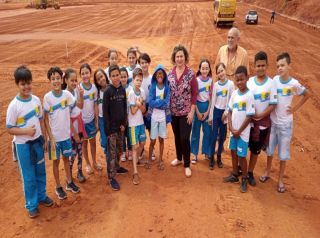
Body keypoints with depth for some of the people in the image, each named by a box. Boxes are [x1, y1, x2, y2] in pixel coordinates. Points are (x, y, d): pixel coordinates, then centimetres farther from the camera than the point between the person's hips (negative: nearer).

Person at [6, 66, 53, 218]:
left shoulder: (36, 100, -3)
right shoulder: (14, 105, -17)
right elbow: (9, 129, -12)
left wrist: (45, 139, 9)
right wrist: (26, 131, -27)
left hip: (38, 142, 5)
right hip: (23, 145, -4)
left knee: (41, 172, 19)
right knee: (28, 177, 9)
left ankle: (42, 196, 41)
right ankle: (32, 204, 28)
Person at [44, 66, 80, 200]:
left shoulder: (67, 94, -6)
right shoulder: (47, 97, -13)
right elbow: (46, 120, -10)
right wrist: (51, 138, -12)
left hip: (66, 135, 3)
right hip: (55, 136, -3)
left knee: (66, 159, 18)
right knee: (56, 161, 12)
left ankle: (69, 183, 35)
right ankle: (58, 187, 27)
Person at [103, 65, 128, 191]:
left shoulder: (122, 89, 3)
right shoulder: (107, 91, -12)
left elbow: (124, 107, 7)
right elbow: (105, 111, -12)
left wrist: (124, 123, 0)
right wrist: (107, 128, -14)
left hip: (120, 124, 5)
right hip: (111, 126, -5)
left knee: (119, 149, 18)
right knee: (112, 152, -2)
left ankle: (116, 167, 39)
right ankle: (111, 177, 5)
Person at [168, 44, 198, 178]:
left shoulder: (190, 74, -9)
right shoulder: (170, 74, 1)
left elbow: (194, 94, -7)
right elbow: (167, 92, 7)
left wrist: (192, 112, -11)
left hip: (186, 112, -3)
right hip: (173, 111, 4)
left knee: (184, 138, -3)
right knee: (177, 136, 16)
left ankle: (187, 165, 12)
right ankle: (179, 158, 36)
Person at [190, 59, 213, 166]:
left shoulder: (211, 80, -2)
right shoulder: (196, 80, -9)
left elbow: (211, 97, 1)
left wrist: (207, 112, -5)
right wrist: (198, 112, -8)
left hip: (207, 107, 3)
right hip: (198, 106, -2)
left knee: (208, 131, 10)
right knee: (196, 131, 6)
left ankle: (207, 152, 25)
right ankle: (195, 154, 17)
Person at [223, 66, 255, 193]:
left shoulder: (249, 95, -15)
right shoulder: (234, 93, 1)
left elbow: (249, 117, -15)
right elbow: (230, 111, 5)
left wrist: (239, 131, -11)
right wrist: (231, 127, -6)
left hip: (243, 132, -5)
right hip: (233, 131, 6)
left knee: (241, 156, 2)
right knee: (233, 153, 16)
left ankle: (244, 179, 20)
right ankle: (234, 175, 33)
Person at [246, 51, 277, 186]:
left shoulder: (271, 83, -9)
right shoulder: (249, 81, -3)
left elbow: (273, 104, -9)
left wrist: (260, 115, -17)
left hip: (263, 122, -1)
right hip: (247, 121, 1)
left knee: (255, 149, 12)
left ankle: (250, 173, 28)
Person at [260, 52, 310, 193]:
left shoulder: (294, 84, -12)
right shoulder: (274, 80, -8)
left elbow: (307, 95, 4)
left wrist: (295, 108, -1)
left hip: (285, 123, -2)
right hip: (272, 121, 2)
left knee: (283, 153, 9)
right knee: (270, 150, 16)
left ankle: (280, 180, 24)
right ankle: (267, 173, 35)